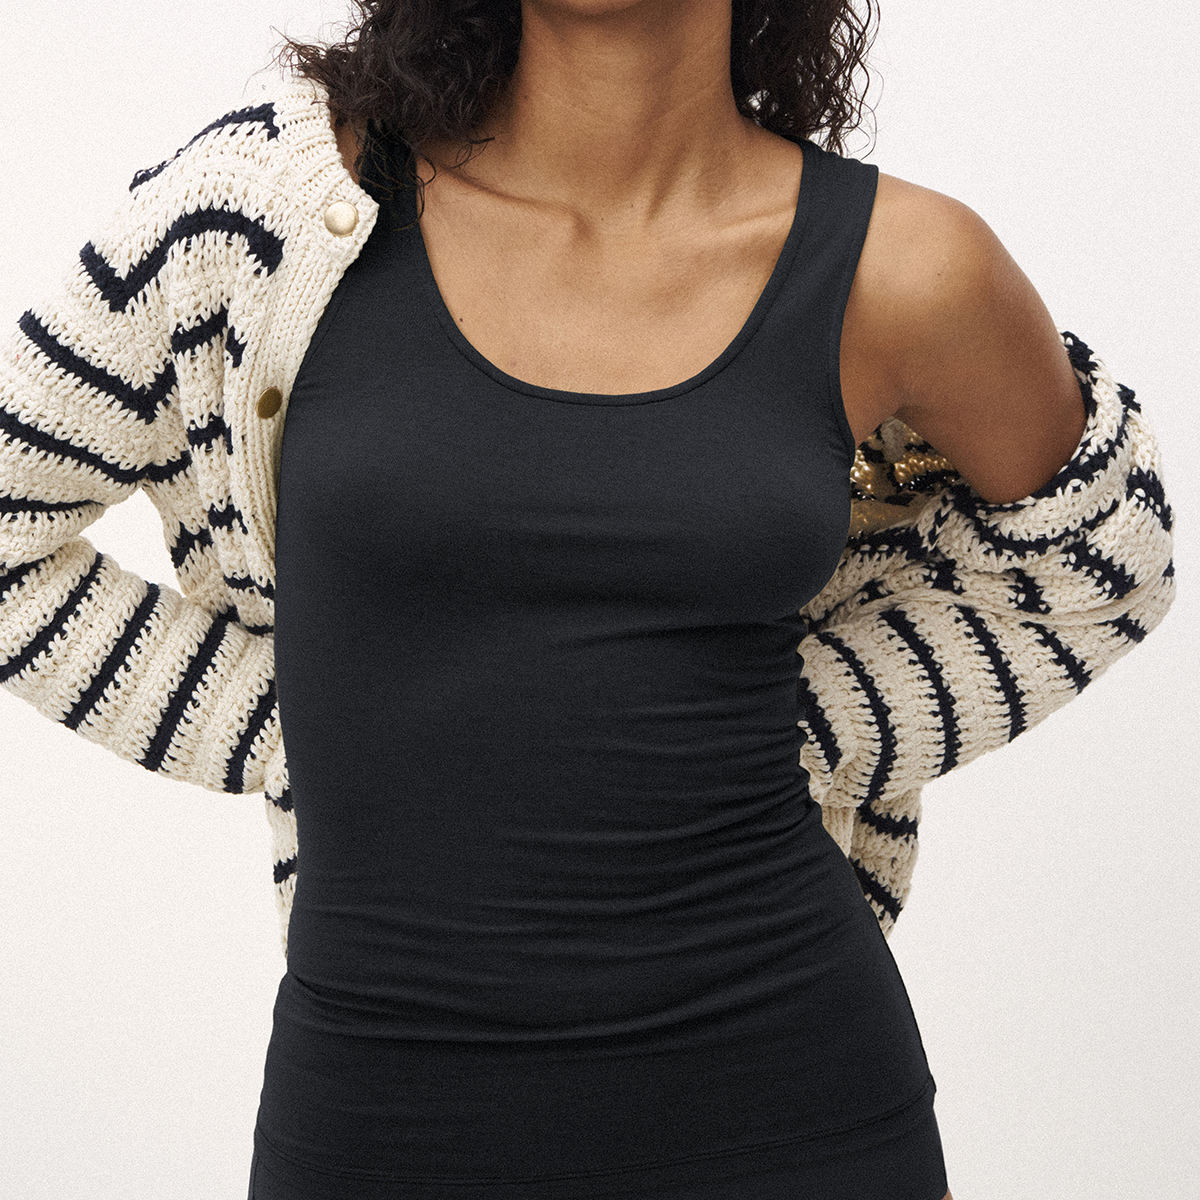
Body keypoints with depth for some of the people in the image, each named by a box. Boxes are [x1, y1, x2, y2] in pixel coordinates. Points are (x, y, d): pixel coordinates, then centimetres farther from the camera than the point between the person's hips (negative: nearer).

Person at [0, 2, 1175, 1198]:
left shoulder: (902, 268, -7)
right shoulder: (284, 184, -7)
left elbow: (1098, 557, 12)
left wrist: (744, 755, 1)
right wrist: (320, 749, 0)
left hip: (781, 1099, 0)